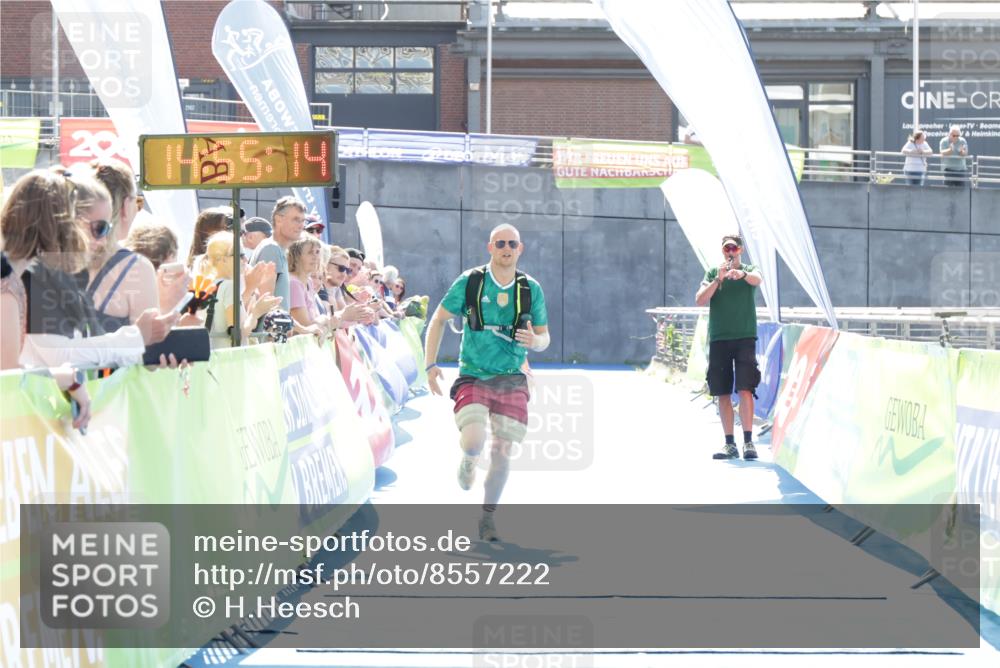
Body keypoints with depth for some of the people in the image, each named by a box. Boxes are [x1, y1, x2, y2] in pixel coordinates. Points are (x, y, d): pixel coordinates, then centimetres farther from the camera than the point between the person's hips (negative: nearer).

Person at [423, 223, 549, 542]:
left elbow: (544, 338, 10)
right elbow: (438, 320, 5)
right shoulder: (469, 282, -5)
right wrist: (431, 364, -4)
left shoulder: (531, 289, 2)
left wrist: (534, 341, -15)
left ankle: (487, 517, 19)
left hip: (511, 381, 2)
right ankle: (468, 461, 18)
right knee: (474, 442, -21)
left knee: (502, 450, 2)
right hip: (473, 377, -2)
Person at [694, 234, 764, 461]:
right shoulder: (713, 273, 11)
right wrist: (718, 279, -15)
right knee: (722, 393, 3)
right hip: (718, 338, 2)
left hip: (745, 337, -2)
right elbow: (700, 300, -2)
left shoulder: (749, 270, 6)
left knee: (745, 389, -12)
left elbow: (757, 279, -18)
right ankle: (730, 444, 8)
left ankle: (748, 441, -11)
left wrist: (741, 274, -41)